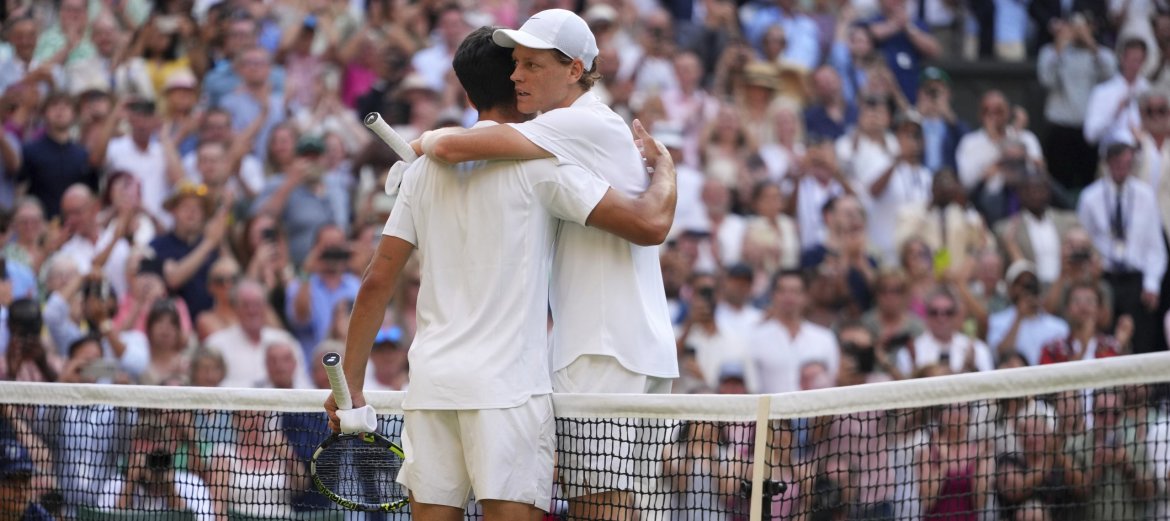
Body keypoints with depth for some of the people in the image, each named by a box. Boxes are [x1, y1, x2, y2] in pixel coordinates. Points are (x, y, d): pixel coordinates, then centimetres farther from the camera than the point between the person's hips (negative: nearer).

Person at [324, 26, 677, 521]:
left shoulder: (425, 167, 13)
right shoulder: (537, 159, -4)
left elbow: (377, 282, 11)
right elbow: (650, 224, -10)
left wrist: (350, 385, 16)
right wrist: (664, 165, 10)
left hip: (430, 384, 5)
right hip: (506, 386, -5)